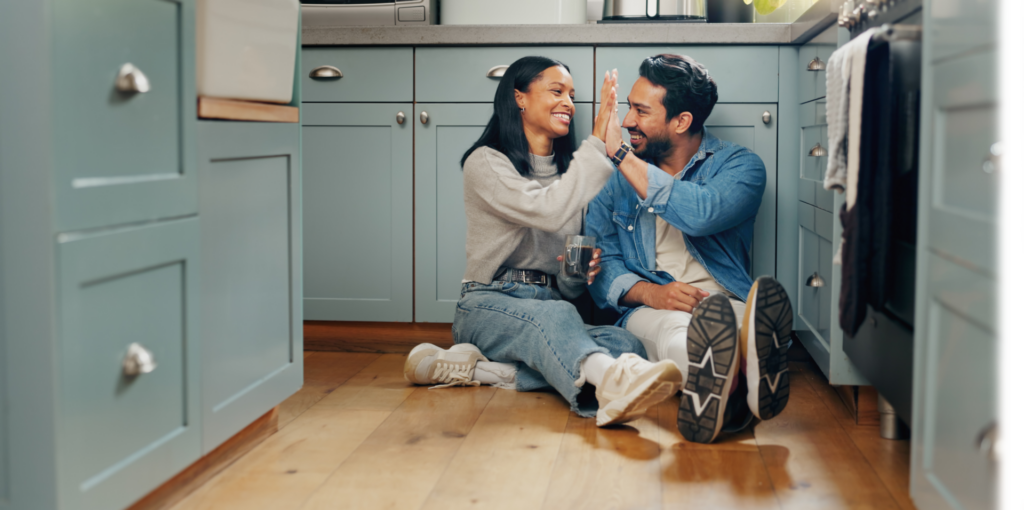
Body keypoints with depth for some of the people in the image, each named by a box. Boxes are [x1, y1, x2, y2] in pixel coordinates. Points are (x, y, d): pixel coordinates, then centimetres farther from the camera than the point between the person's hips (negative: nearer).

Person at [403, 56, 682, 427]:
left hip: (552, 305, 6)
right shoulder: (486, 163, 0)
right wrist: (597, 143, -17)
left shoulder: (569, 170, 21)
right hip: (489, 306, -6)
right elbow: (550, 211, -20)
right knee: (554, 315, -40)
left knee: (626, 344, -27)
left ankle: (475, 367, -33)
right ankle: (611, 383, -73)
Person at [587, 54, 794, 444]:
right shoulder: (616, 177, 17)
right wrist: (649, 292, -16)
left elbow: (701, 214, -16)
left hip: (726, 303, 0)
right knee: (674, 330, -38)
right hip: (649, 309, 0)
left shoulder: (739, 165, 8)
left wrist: (621, 154, -9)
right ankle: (731, 392, -70)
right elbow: (600, 259, 7)